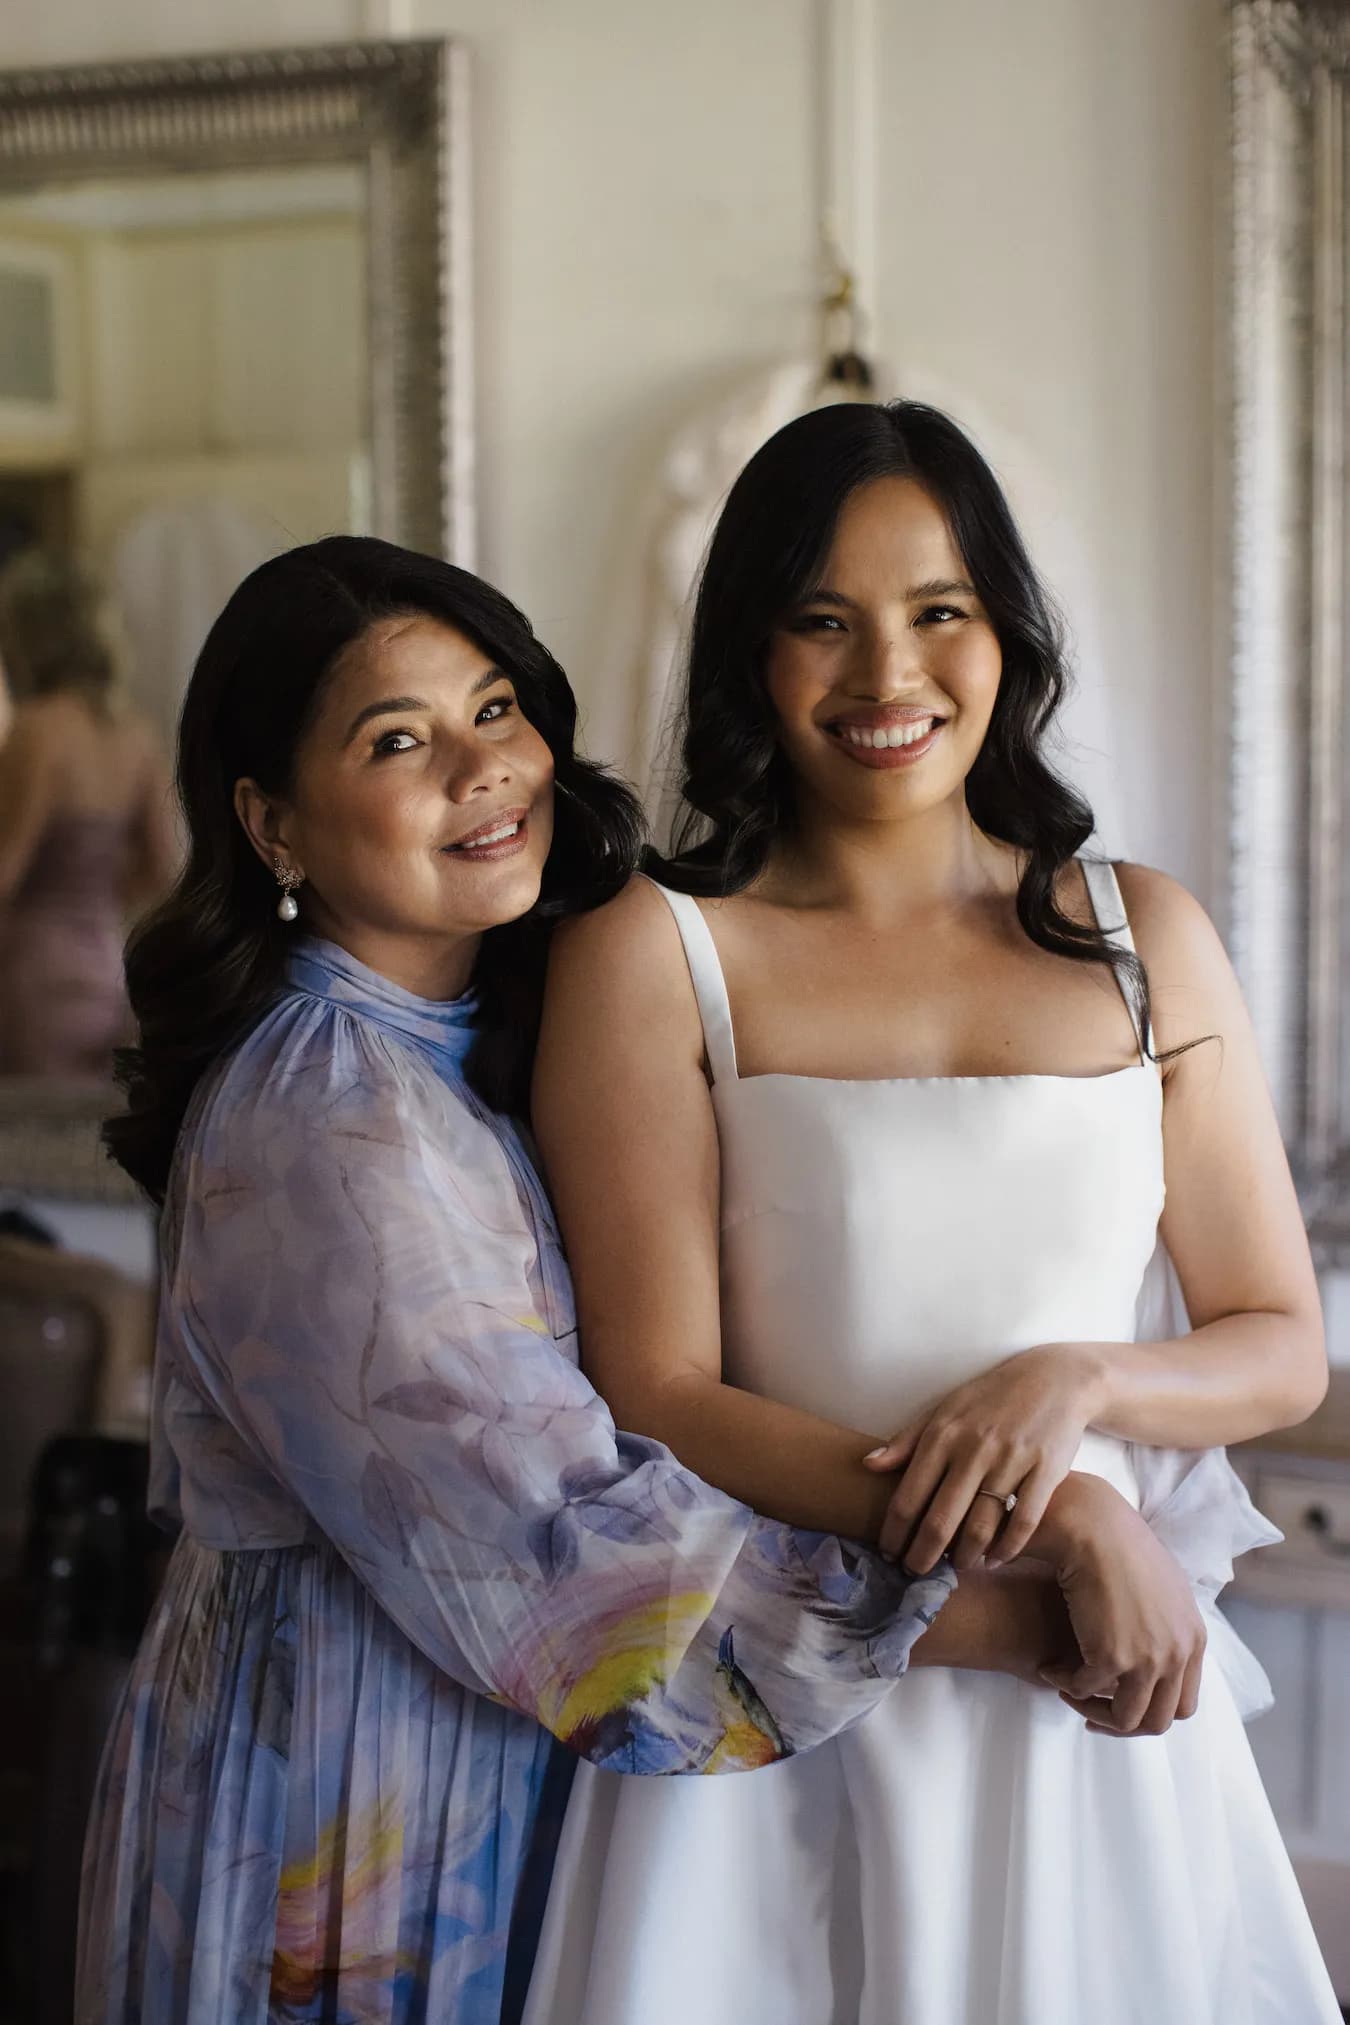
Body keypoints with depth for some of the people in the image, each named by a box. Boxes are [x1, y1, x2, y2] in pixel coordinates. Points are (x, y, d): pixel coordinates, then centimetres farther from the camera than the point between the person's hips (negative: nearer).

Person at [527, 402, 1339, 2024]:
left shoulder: (1145, 939, 5)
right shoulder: (653, 949, -5)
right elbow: (658, 1400, -10)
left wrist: (1075, 1381, -14)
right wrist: (1034, 1544, -21)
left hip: (1097, 1700, 3)